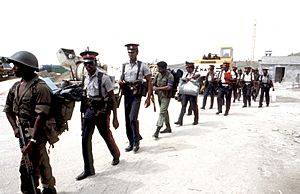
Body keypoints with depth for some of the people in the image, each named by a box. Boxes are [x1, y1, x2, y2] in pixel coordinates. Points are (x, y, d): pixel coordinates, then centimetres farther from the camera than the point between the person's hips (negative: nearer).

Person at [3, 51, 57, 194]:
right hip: (24, 131, 8)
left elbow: (41, 116, -21)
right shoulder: (16, 87, 8)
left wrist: (32, 140, -22)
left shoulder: (40, 87, -17)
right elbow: (8, 110, 15)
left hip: (36, 131, -8)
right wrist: (15, 128, -1)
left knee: (27, 167, -5)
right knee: (41, 162, 20)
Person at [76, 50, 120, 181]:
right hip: (88, 111, 5)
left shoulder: (104, 78, -12)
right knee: (85, 139, -1)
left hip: (102, 112, -5)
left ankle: (116, 155, 41)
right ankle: (88, 169, 11)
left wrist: (115, 118, -13)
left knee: (107, 136, 11)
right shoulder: (85, 78, 5)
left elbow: (112, 98, -11)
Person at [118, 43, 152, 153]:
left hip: (136, 94, -5)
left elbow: (149, 81, -2)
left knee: (132, 118, -18)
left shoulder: (142, 66, -1)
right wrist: (120, 82, -5)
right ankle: (131, 143, 23)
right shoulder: (124, 66, 12)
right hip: (126, 94, 5)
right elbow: (121, 79, 21)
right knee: (127, 119, 8)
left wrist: (148, 97, -9)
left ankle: (136, 141, 4)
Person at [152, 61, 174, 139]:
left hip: (166, 96, -8)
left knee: (162, 112, -12)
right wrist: (154, 88, -9)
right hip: (159, 96, 8)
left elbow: (169, 87, -21)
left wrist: (158, 88, -17)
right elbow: (153, 84, 13)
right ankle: (168, 127, 29)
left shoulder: (169, 76, -12)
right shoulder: (158, 75, 8)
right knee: (165, 112, 17)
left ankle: (157, 130, -13)